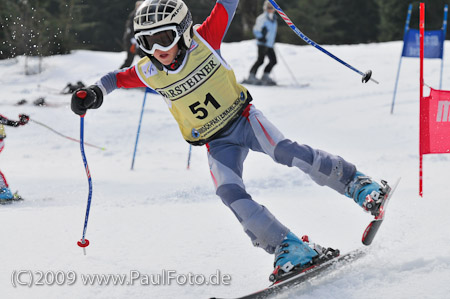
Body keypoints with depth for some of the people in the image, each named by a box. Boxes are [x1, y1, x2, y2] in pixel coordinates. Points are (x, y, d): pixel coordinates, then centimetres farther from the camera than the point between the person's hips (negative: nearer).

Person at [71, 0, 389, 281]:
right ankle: (289, 248, -20)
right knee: (230, 192, -21)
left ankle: (353, 180, -10)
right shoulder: (149, 72, -9)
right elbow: (118, 78, 8)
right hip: (218, 144, 2)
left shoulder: (203, 40, -16)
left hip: (242, 117, -2)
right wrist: (94, 92, -9)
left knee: (285, 150, -26)